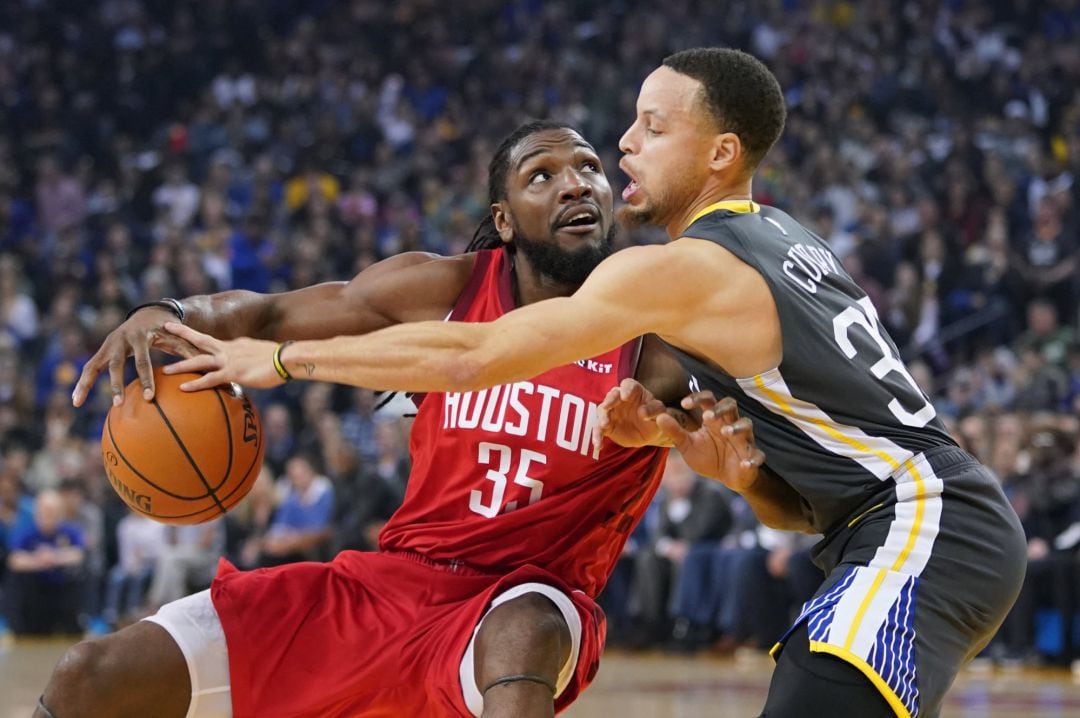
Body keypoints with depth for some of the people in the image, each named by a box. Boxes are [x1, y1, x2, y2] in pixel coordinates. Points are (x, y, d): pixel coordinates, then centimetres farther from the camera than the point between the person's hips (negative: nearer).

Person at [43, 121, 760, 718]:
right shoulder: (443, 291, -3)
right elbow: (268, 315, 8)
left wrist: (736, 456, -34)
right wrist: (171, 315, -13)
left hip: (527, 604, -3)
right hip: (385, 584, 3)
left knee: (524, 631, -43)